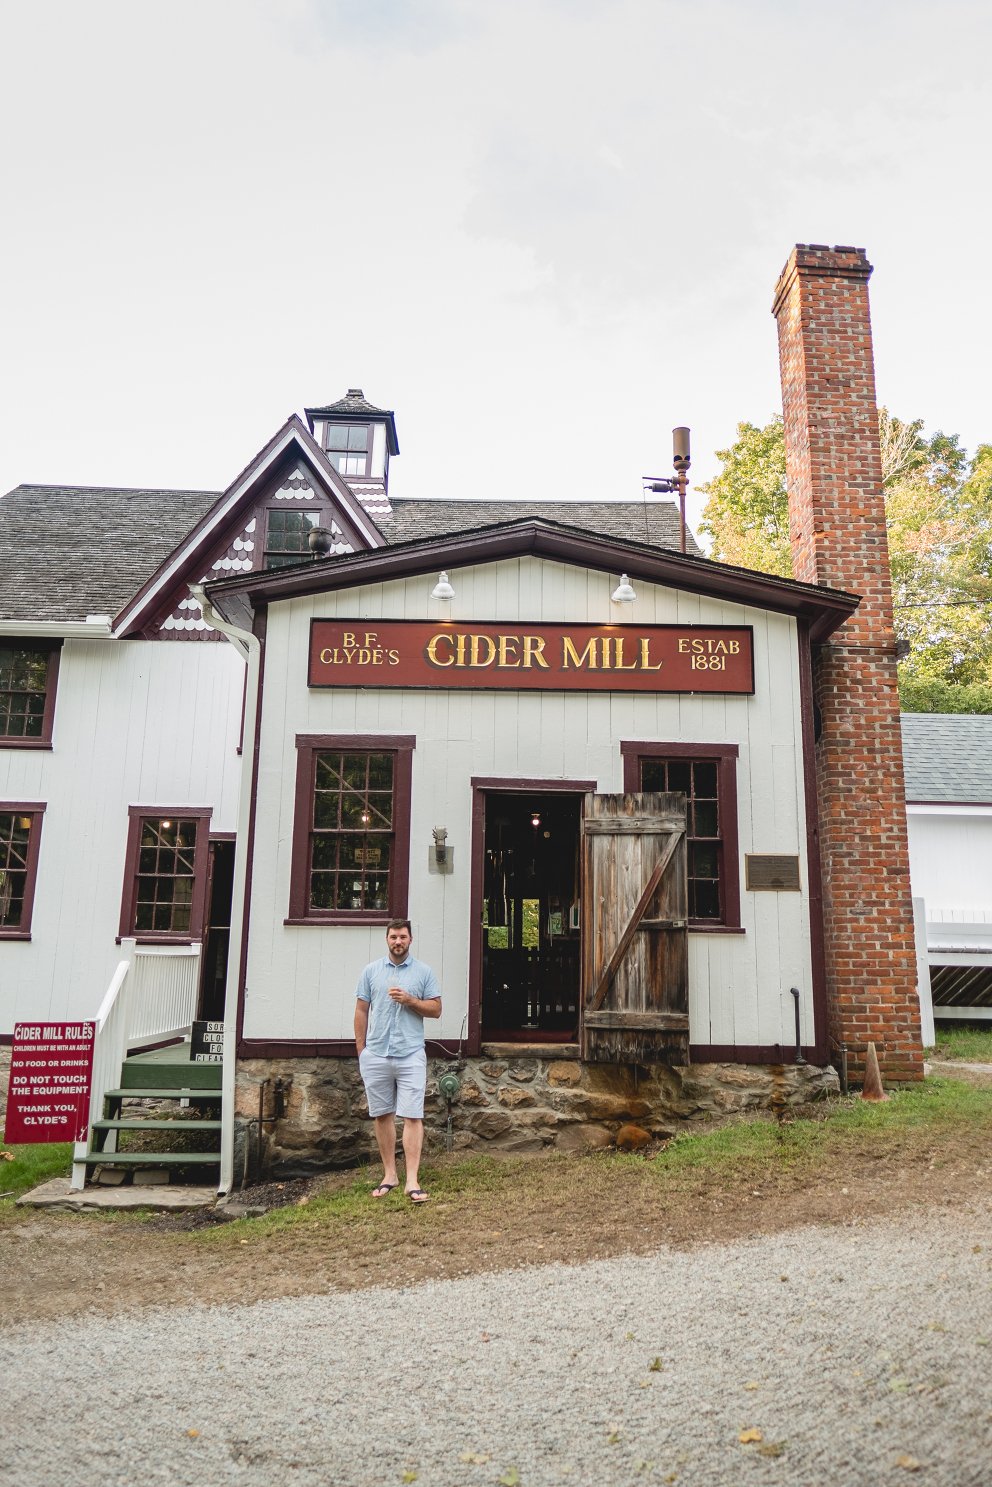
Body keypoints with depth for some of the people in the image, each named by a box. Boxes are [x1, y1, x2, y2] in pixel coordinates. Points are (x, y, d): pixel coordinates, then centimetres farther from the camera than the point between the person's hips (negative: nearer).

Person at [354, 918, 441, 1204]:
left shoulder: (423, 972, 5)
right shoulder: (371, 971, 9)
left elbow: (435, 1009, 5)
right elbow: (361, 1011, 10)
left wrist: (410, 1000, -11)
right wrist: (361, 1050, 6)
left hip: (411, 1055, -2)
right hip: (375, 1055, 2)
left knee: (412, 1116, -6)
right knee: (382, 1115, 8)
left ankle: (412, 1180, -5)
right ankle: (389, 1175, 19)